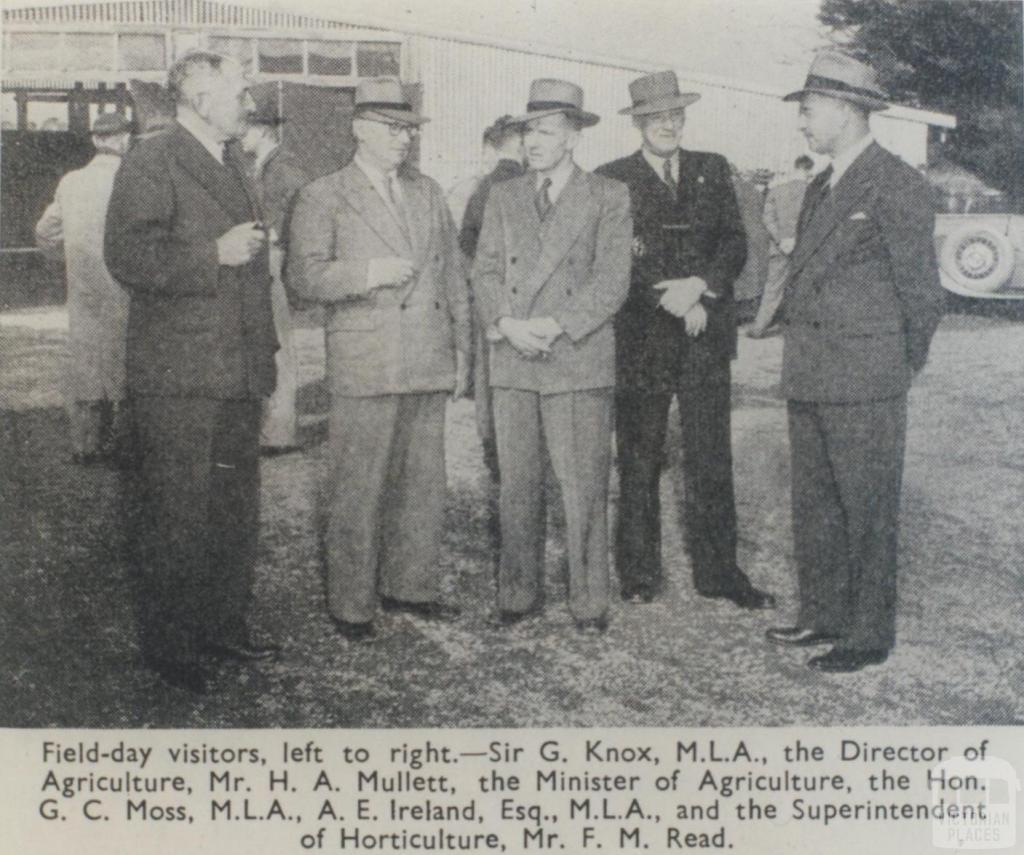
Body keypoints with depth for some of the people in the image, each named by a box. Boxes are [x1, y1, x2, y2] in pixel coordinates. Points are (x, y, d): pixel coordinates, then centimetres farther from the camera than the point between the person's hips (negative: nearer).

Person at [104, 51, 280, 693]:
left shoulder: (233, 169, 20)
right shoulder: (151, 164, -8)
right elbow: (128, 257, -19)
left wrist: (265, 350, 21)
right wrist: (214, 255, -19)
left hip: (241, 374, 8)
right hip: (179, 380, -8)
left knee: (238, 510, 13)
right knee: (176, 517, -1)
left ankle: (225, 624, 26)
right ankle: (170, 644, 11)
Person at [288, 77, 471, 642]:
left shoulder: (428, 193, 18)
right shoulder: (323, 198, 2)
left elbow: (453, 276, 19)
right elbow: (304, 276, -7)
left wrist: (461, 350, 15)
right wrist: (369, 272, -20)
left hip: (429, 365, 5)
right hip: (364, 367, -5)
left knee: (423, 482, 10)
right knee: (357, 488, -2)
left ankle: (409, 585, 25)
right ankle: (350, 605, 9)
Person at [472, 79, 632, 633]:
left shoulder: (608, 198, 4)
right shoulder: (503, 197, 15)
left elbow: (612, 281, -4)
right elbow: (485, 271, 9)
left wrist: (556, 325, -14)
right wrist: (507, 323, -9)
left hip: (580, 363, -3)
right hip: (512, 364, 3)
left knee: (583, 488, 0)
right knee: (516, 485, 7)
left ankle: (589, 600, 11)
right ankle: (518, 593, 18)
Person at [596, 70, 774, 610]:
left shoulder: (713, 170, 12)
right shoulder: (612, 180, 1)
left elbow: (735, 243, 5)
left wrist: (701, 286, -13)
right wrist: (673, 302, -14)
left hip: (706, 338, 3)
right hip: (640, 341, -2)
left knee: (711, 460, 4)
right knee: (638, 462, 6)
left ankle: (718, 572, 14)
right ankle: (638, 574, 17)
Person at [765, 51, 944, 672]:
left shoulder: (898, 187, -9)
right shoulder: (820, 189, 16)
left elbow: (921, 290, -4)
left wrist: (906, 366, 3)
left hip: (865, 384, -8)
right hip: (809, 380, 8)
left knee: (868, 511, 0)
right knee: (814, 505, 14)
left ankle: (871, 634, 11)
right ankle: (823, 615, 27)